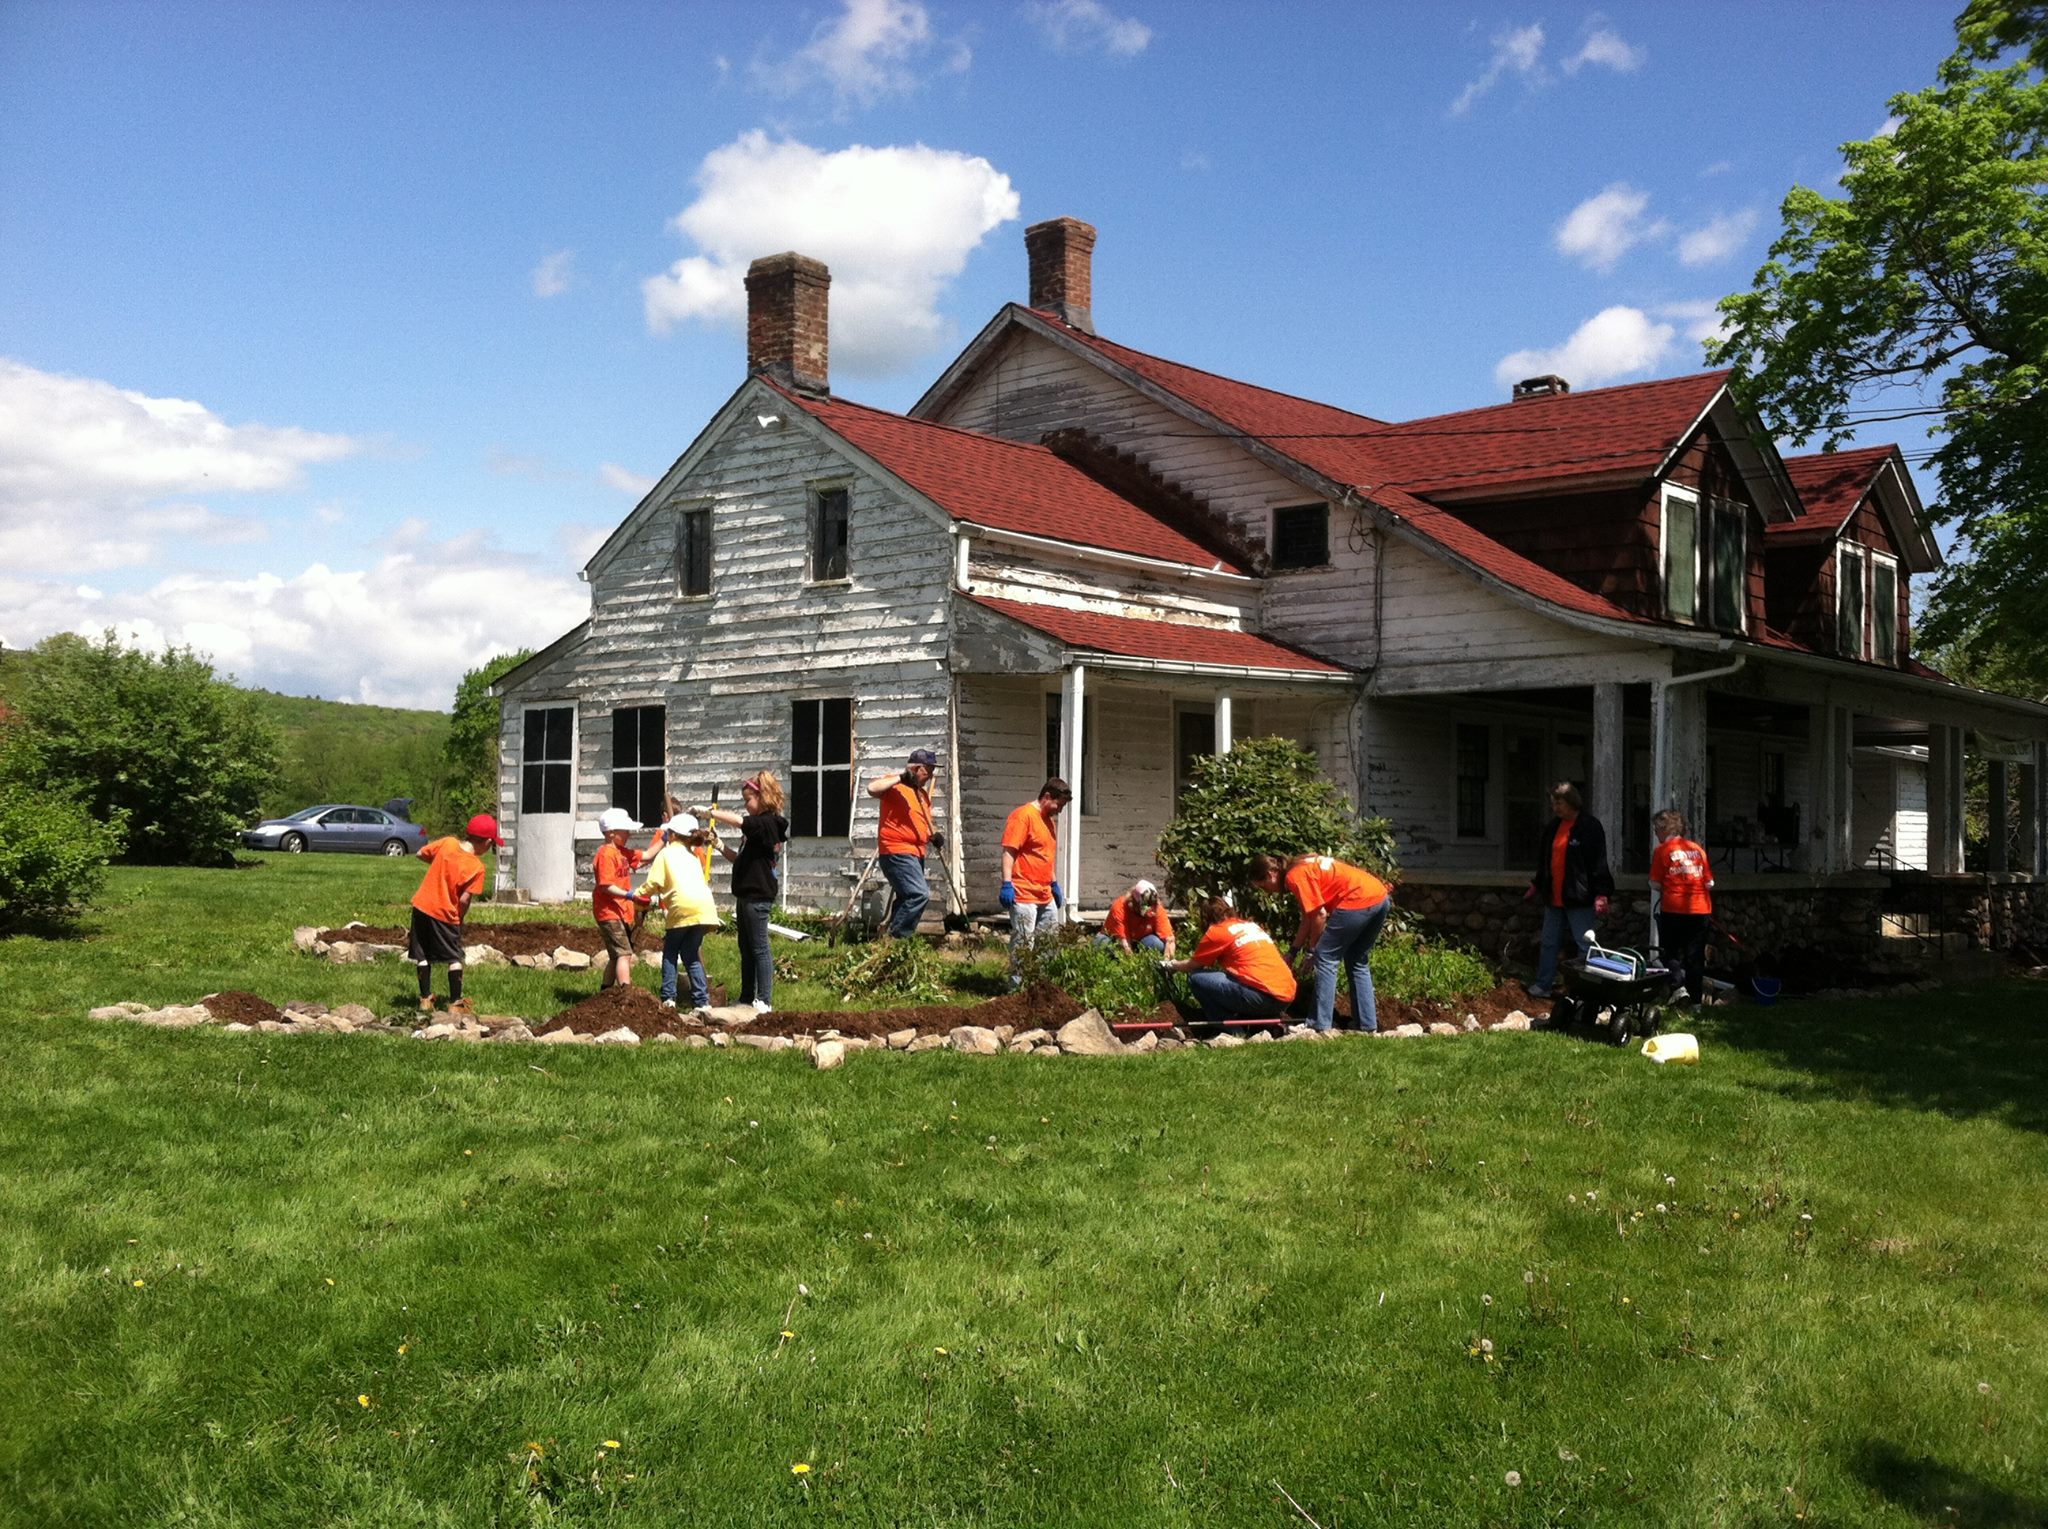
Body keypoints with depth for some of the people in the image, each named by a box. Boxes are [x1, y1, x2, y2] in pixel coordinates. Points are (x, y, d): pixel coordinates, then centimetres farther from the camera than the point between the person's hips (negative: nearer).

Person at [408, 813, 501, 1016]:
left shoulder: (447, 843, -4)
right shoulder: (477, 867, -15)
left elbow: (421, 853, 10)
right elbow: (464, 899, -17)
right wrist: (460, 918, 1)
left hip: (421, 905, 4)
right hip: (445, 914, -4)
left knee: (423, 957, 15)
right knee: (455, 959, 10)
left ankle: (425, 1000, 21)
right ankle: (455, 1003, 11)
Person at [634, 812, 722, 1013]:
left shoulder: (666, 853, 10)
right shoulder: (693, 855, 27)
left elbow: (653, 883, 0)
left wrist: (637, 895, 17)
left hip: (683, 908, -5)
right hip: (704, 905, 5)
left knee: (670, 952, 12)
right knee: (691, 955, 13)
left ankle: (668, 998, 3)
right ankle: (702, 1001, 4)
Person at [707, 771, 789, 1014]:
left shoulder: (767, 823, -14)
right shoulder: (758, 825, 17)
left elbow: (735, 820, -29)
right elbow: (740, 859, 19)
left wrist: (708, 812, -20)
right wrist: (720, 846, 6)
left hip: (757, 896, -10)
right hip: (747, 895, 10)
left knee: (759, 948, -6)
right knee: (746, 949, 14)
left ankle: (764, 1000, -2)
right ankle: (747, 998, 21)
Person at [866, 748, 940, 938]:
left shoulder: (923, 794, 21)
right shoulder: (896, 786, -6)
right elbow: (872, 788, -27)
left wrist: (933, 837, 8)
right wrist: (900, 777, -25)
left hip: (915, 853, 10)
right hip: (897, 852, -10)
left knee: (907, 898, 12)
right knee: (920, 895, -20)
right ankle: (895, 937, -14)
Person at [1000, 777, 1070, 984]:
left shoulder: (1050, 819, 17)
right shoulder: (1023, 816, -11)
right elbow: (1009, 851, -17)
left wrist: (1054, 883, 26)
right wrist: (1007, 884, -23)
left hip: (1045, 894, 9)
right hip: (1024, 894, -9)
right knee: (1023, 943, -6)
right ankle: (1018, 986, 0)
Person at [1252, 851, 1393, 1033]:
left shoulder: (1294, 877, -8)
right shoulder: (1302, 868, 20)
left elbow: (1319, 915, -11)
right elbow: (1308, 917, 24)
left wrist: (1312, 949, 2)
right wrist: (1293, 951, 27)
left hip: (1358, 901, -10)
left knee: (1326, 958, 0)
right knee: (1358, 963, 20)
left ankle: (1321, 1025, 1)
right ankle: (1368, 1025, 22)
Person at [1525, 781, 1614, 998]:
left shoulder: (1589, 826, -10)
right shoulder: (1552, 826, 12)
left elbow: (1599, 862, -14)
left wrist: (1601, 894, -19)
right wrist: (1537, 884, 26)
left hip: (1579, 898, -7)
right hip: (1554, 897, 7)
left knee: (1585, 944, -2)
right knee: (1549, 943, 11)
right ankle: (1542, 986, 18)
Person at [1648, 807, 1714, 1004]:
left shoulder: (1662, 850, -5)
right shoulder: (1697, 849, 8)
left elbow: (1655, 884, -7)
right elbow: (1710, 883, 7)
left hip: (1673, 909, -4)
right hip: (1700, 909, 4)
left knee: (1670, 953, 8)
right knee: (1695, 957, 11)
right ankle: (1696, 999, 14)